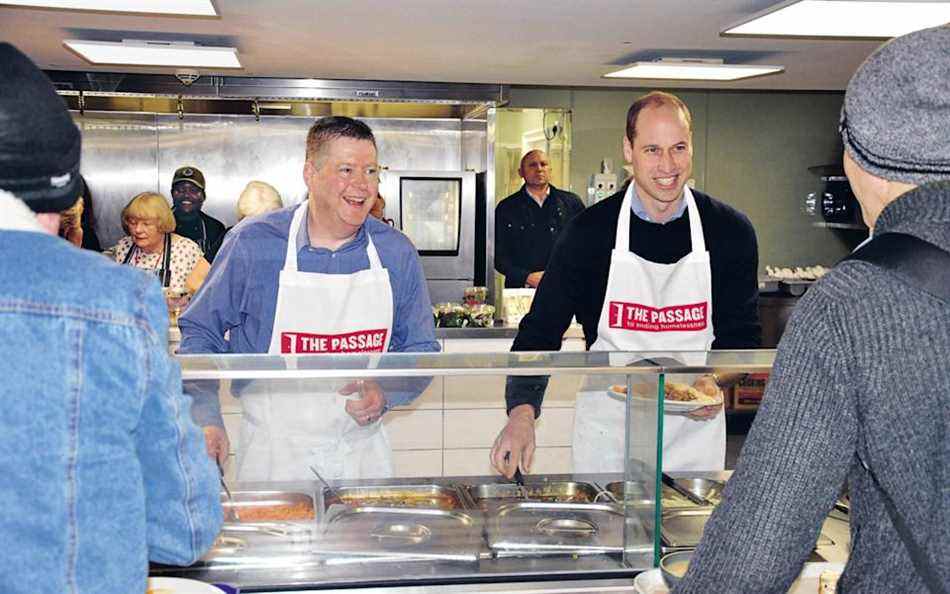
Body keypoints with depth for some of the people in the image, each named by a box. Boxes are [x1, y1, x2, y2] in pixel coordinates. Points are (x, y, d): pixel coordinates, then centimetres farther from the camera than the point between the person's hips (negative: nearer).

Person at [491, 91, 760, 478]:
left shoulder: (730, 231, -4)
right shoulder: (590, 231, -9)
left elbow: (742, 331, 5)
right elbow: (541, 329, -8)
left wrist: (717, 382, -16)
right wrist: (522, 410, -24)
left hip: (695, 427, 1)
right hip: (608, 434, -1)